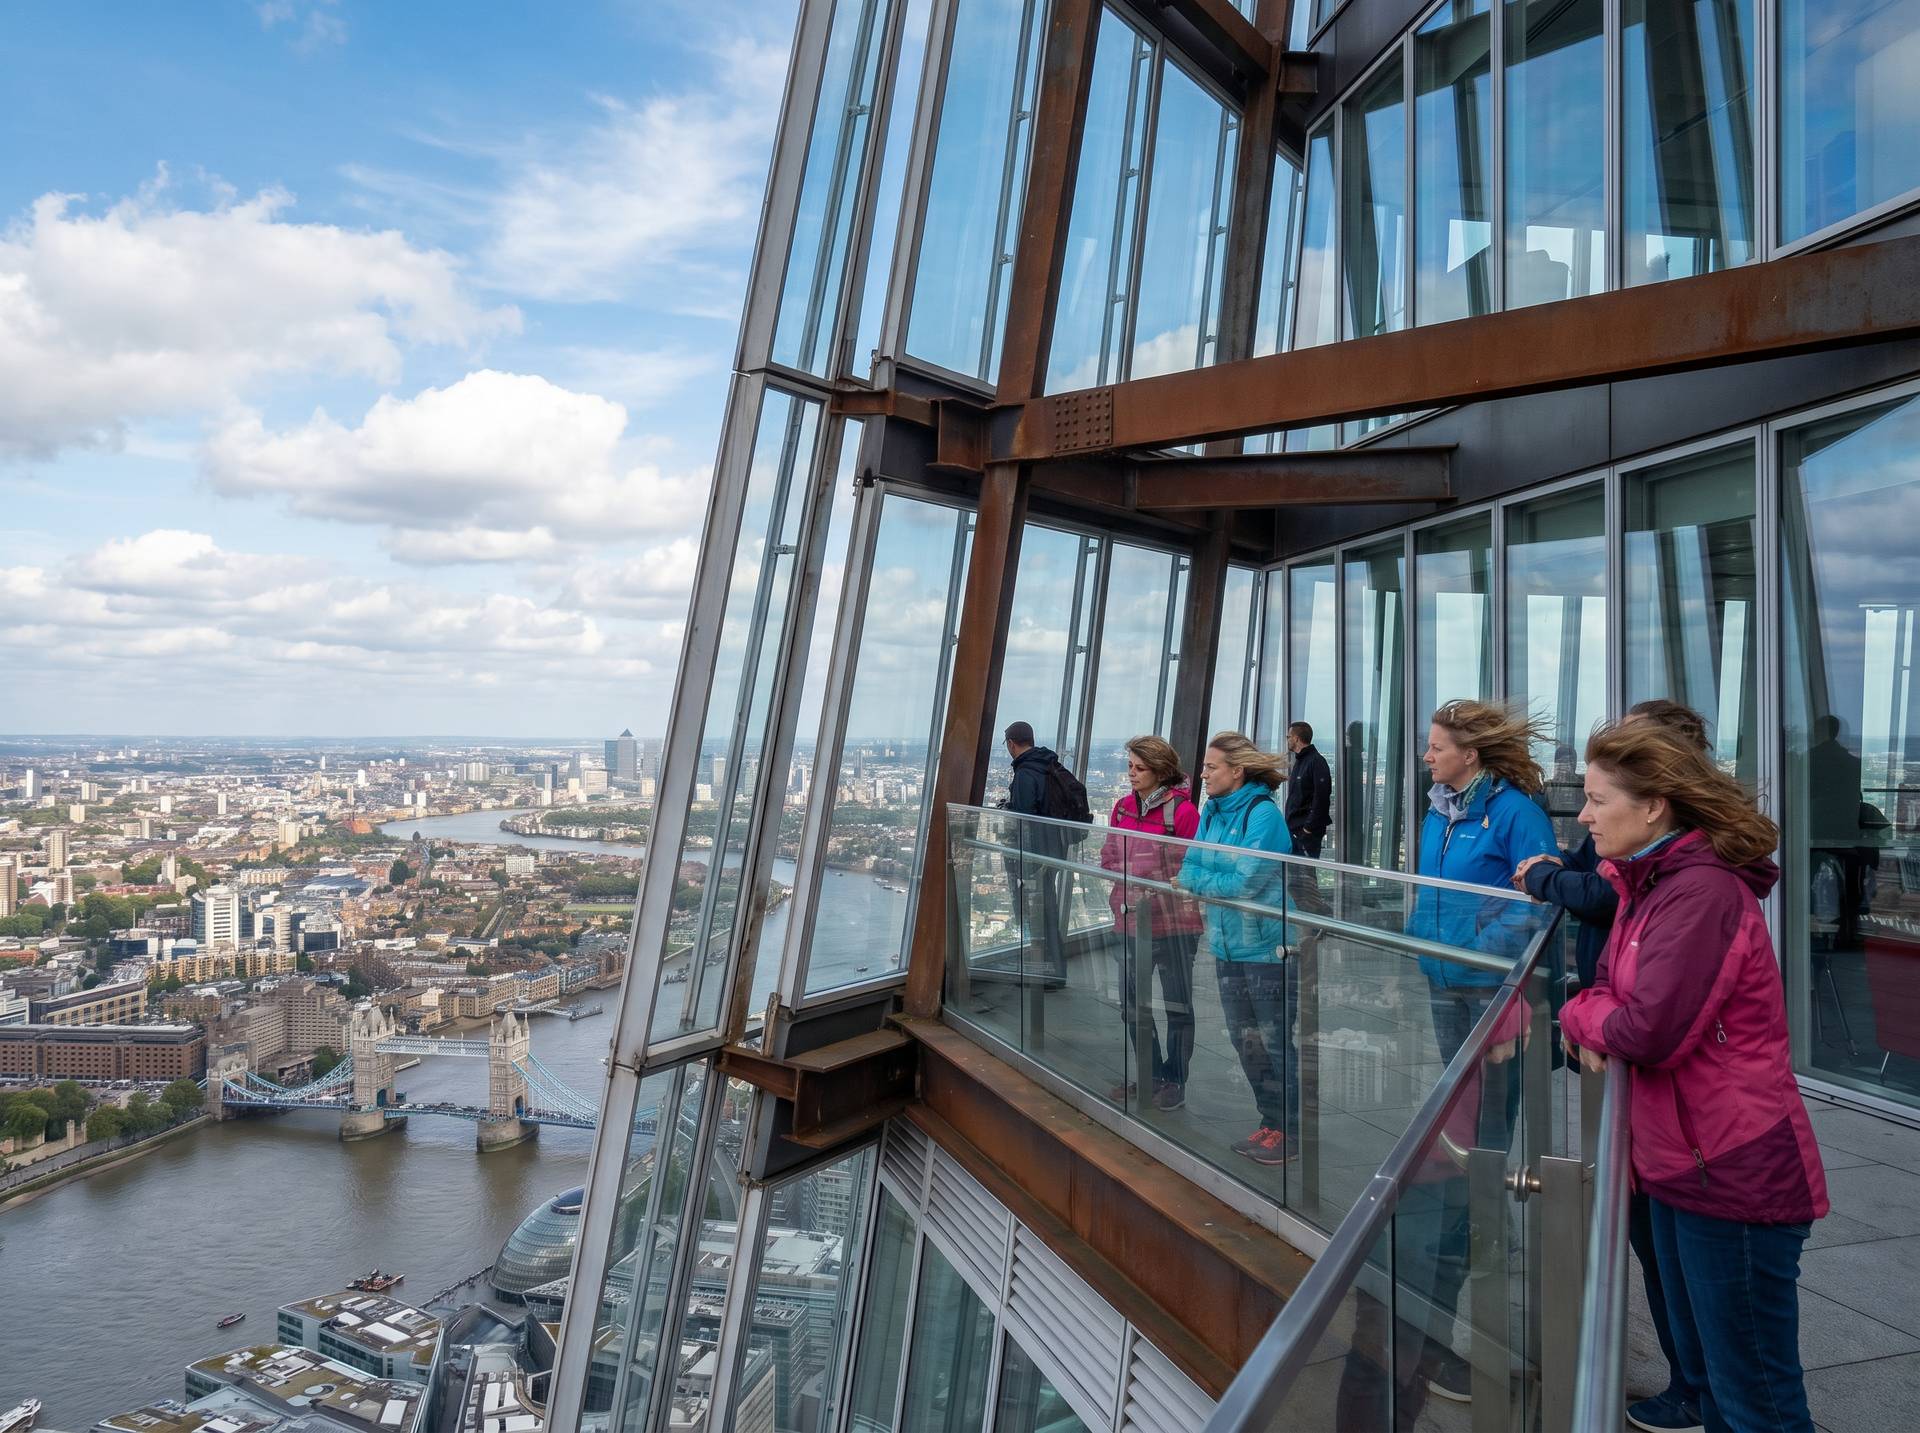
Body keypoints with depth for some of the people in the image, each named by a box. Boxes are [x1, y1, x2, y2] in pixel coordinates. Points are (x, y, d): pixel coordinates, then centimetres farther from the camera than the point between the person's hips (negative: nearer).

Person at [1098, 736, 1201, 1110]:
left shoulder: (1182, 810, -13)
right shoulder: (1123, 808, 7)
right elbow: (1109, 858, 9)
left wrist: (1152, 894, -17)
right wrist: (1124, 891, -6)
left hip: (1173, 922, -6)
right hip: (1130, 921, 6)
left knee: (1177, 1005, 9)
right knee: (1132, 1004, 15)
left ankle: (1174, 1080, 24)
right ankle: (1151, 1075, 32)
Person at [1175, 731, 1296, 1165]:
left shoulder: (1263, 814, -17)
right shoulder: (1212, 811, 6)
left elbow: (1245, 883, -21)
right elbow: (1192, 866, 5)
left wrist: (1191, 878, -12)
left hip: (1267, 947, -8)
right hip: (1228, 945, 8)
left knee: (1274, 1041, 4)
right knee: (1244, 1040, 16)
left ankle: (1290, 1129, 20)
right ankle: (1271, 1122, 31)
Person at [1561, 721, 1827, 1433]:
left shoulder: (1702, 893, -21)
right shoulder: (1645, 882, 8)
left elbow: (1650, 1031, -26)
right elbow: (1613, 987, 16)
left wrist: (1582, 1015, -7)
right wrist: (1594, 1020, -5)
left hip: (1735, 1178, -9)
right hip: (1680, 1162, 9)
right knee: (1703, 1372, 22)